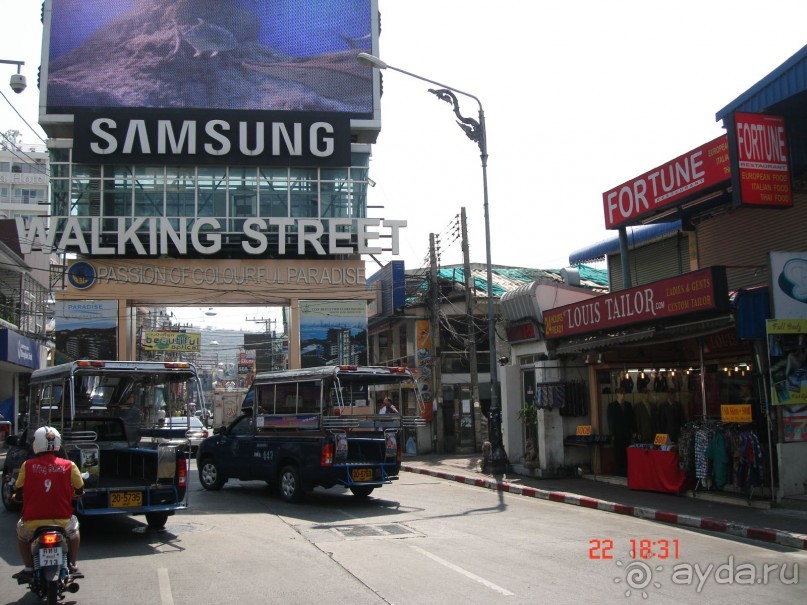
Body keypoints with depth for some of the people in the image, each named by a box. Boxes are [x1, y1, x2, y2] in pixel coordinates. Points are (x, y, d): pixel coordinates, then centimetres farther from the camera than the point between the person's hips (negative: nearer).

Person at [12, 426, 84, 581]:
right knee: (74, 529, 35)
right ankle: (72, 566, 31)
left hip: (33, 521, 0)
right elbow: (79, 490, 5)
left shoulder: (27, 465, -7)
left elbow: (19, 490, 5)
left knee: (21, 531, 35)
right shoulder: (69, 465, -6)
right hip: (62, 520, 0)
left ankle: (28, 568, 29)